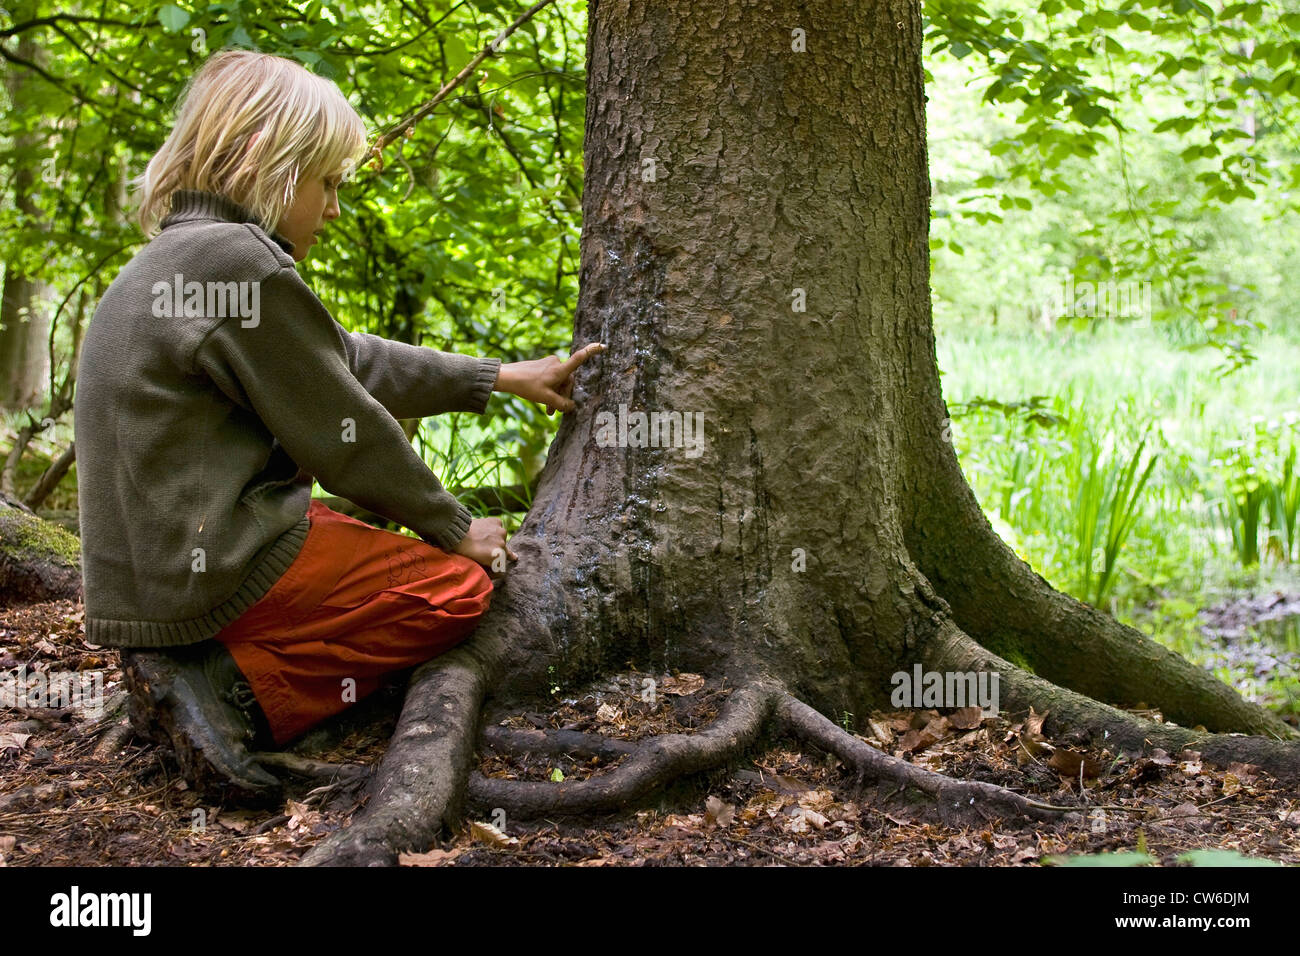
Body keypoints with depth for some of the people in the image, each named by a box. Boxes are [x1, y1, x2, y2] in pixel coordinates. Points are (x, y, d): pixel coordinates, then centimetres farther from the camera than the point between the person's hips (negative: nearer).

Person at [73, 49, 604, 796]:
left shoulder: (169, 266, 16)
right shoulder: (241, 262, -17)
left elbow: (351, 361, 19)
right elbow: (343, 435, -12)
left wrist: (502, 379, 21)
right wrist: (454, 527, 2)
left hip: (142, 575, 10)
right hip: (208, 575, -10)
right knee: (460, 587, 2)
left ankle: (197, 665, 6)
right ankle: (237, 689, -9)